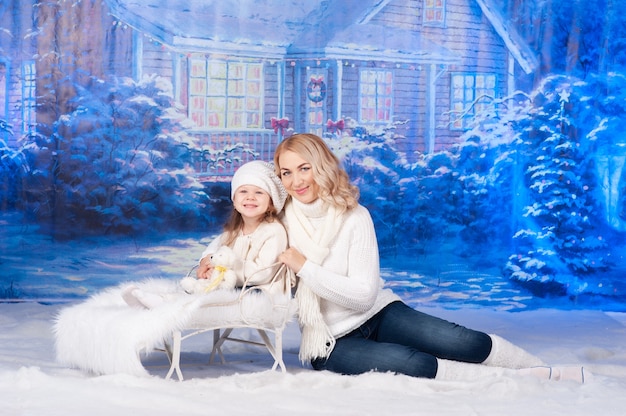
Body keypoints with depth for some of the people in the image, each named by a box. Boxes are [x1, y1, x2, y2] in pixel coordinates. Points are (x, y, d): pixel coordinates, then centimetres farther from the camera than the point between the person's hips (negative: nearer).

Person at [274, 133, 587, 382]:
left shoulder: (354, 217, -11)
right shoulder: (279, 220, -8)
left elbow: (364, 295, -18)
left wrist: (305, 267, -23)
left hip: (377, 312, 1)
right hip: (330, 342, -1)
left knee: (464, 342, -17)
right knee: (414, 364, -27)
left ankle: (551, 375, 0)